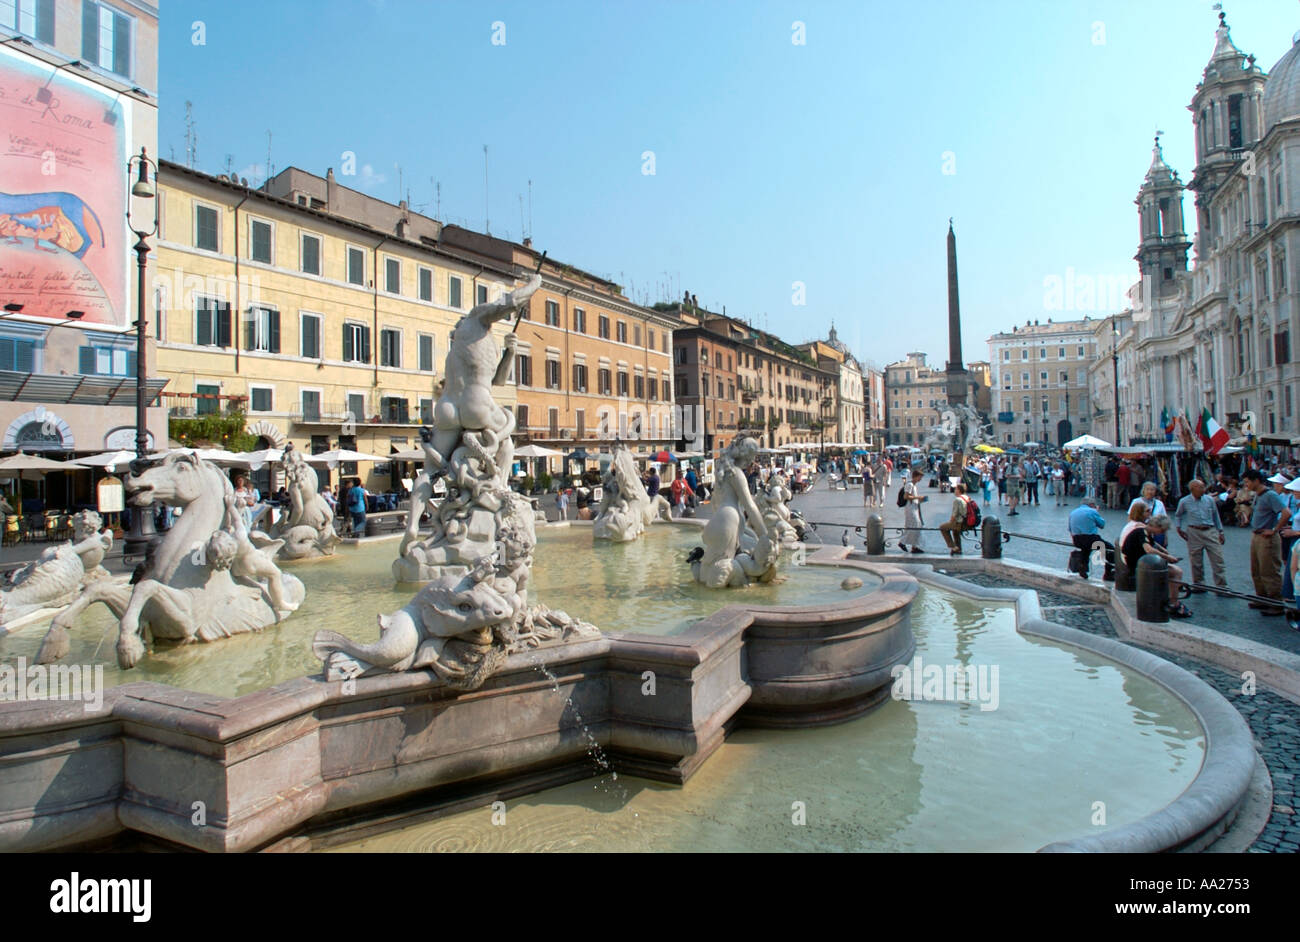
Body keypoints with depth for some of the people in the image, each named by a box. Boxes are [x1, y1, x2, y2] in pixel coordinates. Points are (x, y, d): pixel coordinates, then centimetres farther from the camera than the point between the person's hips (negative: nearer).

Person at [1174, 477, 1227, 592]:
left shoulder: (1209, 499, 5)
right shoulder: (1184, 502, 0)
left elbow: (1216, 516, 14)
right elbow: (1177, 515, 17)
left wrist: (1220, 532, 13)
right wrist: (1179, 528, 7)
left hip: (1210, 531, 2)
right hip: (1194, 533, -1)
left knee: (1218, 560, -2)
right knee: (1196, 562, 4)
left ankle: (1222, 586, 4)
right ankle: (1199, 585, 18)